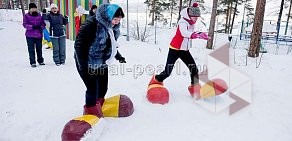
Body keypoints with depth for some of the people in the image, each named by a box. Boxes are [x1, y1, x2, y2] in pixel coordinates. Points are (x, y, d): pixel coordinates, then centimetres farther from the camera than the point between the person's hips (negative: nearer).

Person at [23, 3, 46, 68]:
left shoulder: (39, 15, 9)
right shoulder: (26, 16, 2)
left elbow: (43, 23, 11)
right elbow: (24, 24, -4)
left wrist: (41, 27, -10)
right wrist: (32, 27, -20)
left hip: (38, 35, 2)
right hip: (30, 35, -2)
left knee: (39, 48, 10)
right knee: (31, 49, 0)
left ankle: (40, 61, 24)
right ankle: (32, 62, 7)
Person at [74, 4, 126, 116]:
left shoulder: (112, 27, 0)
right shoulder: (91, 24, -25)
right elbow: (79, 45, -24)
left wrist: (118, 56, 17)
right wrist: (83, 66, -26)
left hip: (102, 64, 7)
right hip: (87, 64, -7)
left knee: (103, 88, 13)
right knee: (92, 88, -6)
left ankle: (99, 106, 37)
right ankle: (90, 111, 18)